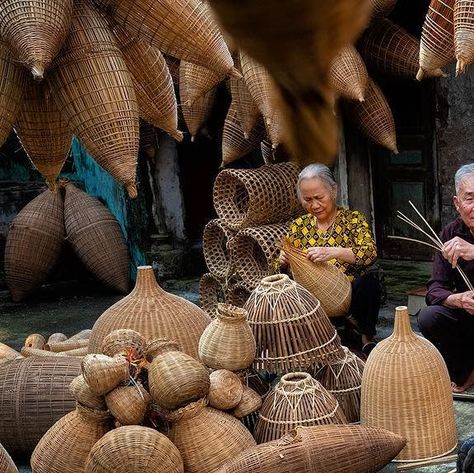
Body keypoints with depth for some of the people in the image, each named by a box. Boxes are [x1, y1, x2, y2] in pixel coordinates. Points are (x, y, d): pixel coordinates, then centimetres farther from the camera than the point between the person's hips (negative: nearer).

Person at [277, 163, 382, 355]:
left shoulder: (352, 219, 1)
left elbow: (370, 253, -18)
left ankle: (367, 339, -11)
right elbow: (284, 270, 11)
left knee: (370, 277, -33)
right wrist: (283, 261, -14)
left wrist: (332, 252, -33)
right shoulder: (299, 225, 10)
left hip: (349, 298, -2)